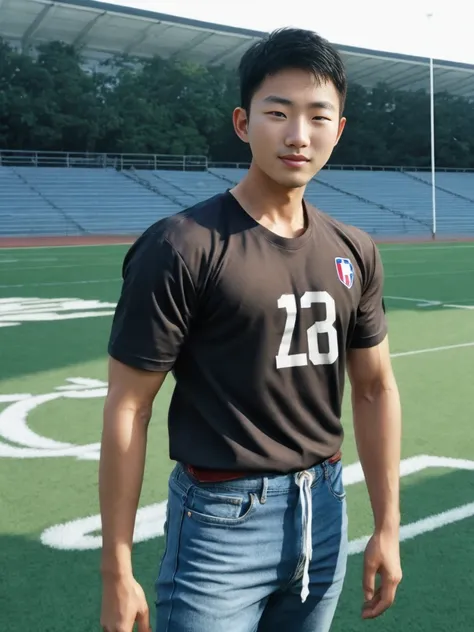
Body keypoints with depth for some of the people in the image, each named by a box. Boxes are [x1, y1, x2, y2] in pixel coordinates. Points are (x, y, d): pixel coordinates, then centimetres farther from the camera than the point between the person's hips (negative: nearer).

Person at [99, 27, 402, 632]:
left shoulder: (354, 252, 3)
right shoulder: (181, 247, -15)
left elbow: (375, 387, 10)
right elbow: (127, 408, -13)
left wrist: (387, 527, 9)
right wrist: (117, 573, -12)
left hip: (324, 512, 6)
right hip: (222, 520, -5)